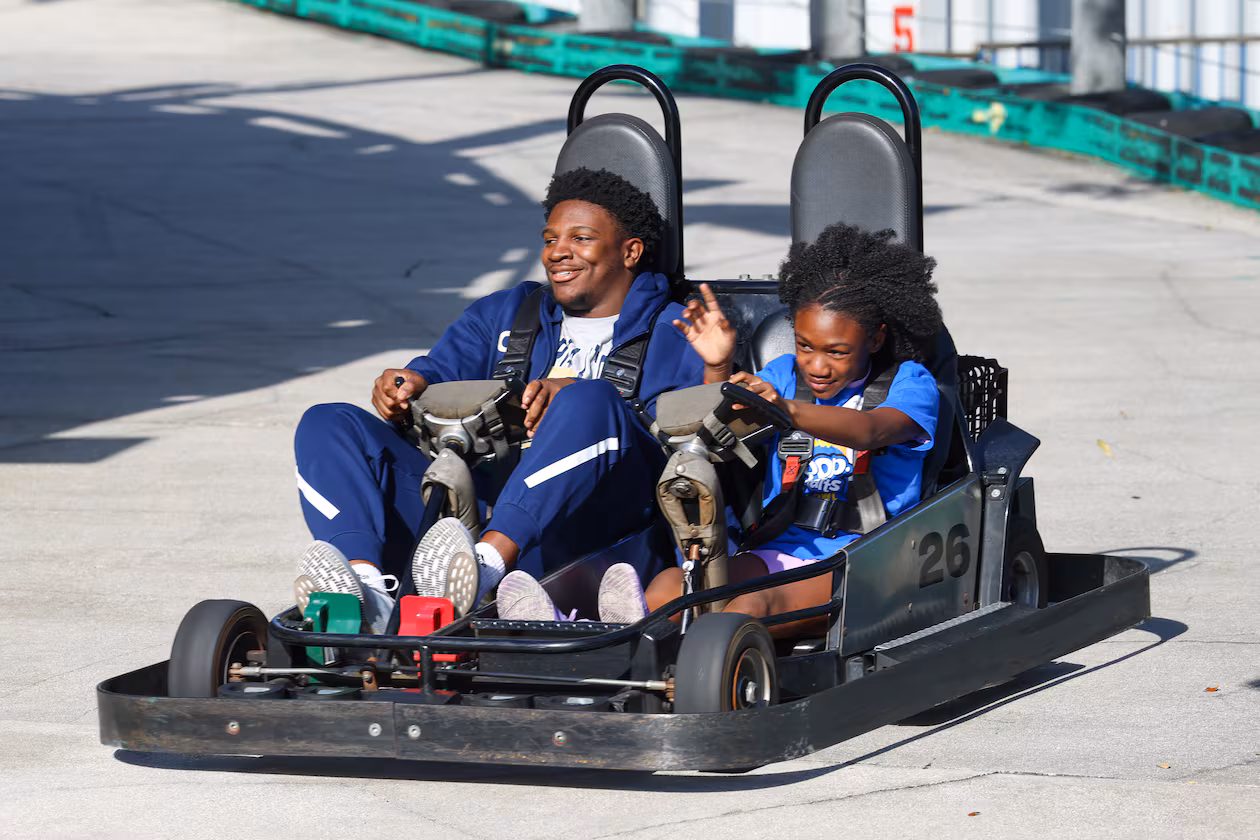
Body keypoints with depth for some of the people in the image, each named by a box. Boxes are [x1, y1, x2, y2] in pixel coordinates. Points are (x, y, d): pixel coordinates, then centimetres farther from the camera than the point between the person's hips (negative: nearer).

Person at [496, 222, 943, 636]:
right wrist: (717, 370, -11)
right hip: (784, 554, 5)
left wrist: (786, 410, -38)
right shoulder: (782, 375, 19)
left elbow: (869, 431, -20)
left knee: (758, 602, -37)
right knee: (672, 583, -27)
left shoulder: (909, 383, 2)